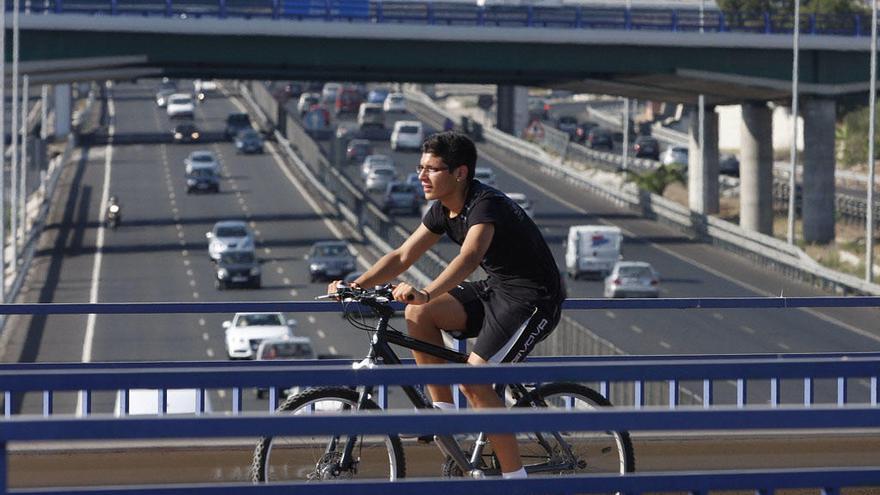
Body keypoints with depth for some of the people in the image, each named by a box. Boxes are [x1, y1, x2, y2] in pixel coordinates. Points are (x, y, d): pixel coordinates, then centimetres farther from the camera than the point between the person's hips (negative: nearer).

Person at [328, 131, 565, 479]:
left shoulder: (486, 205, -25)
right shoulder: (443, 209, 3)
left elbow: (469, 257, -43)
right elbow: (403, 256, 5)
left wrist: (426, 294, -58)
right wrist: (355, 286, -8)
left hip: (534, 299, -9)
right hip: (496, 288, 9)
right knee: (418, 314, -9)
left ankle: (515, 478, -12)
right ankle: (444, 411, 0)